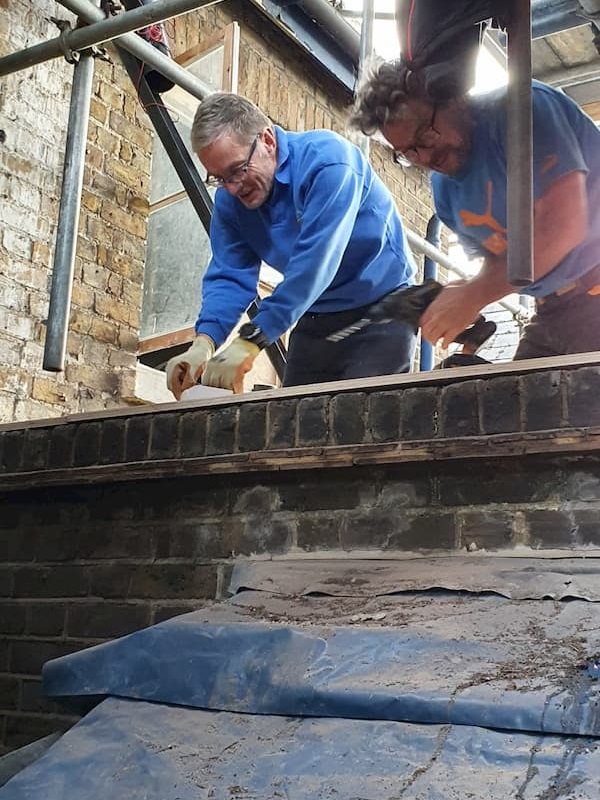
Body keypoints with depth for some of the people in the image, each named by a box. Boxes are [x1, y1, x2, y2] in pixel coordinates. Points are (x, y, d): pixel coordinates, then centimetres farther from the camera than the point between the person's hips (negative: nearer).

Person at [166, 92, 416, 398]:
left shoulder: (327, 160, -24)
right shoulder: (229, 200, -4)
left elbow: (315, 261, -33)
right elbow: (229, 276, -9)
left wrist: (252, 339, -39)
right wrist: (204, 342, -29)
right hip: (316, 319, 6)